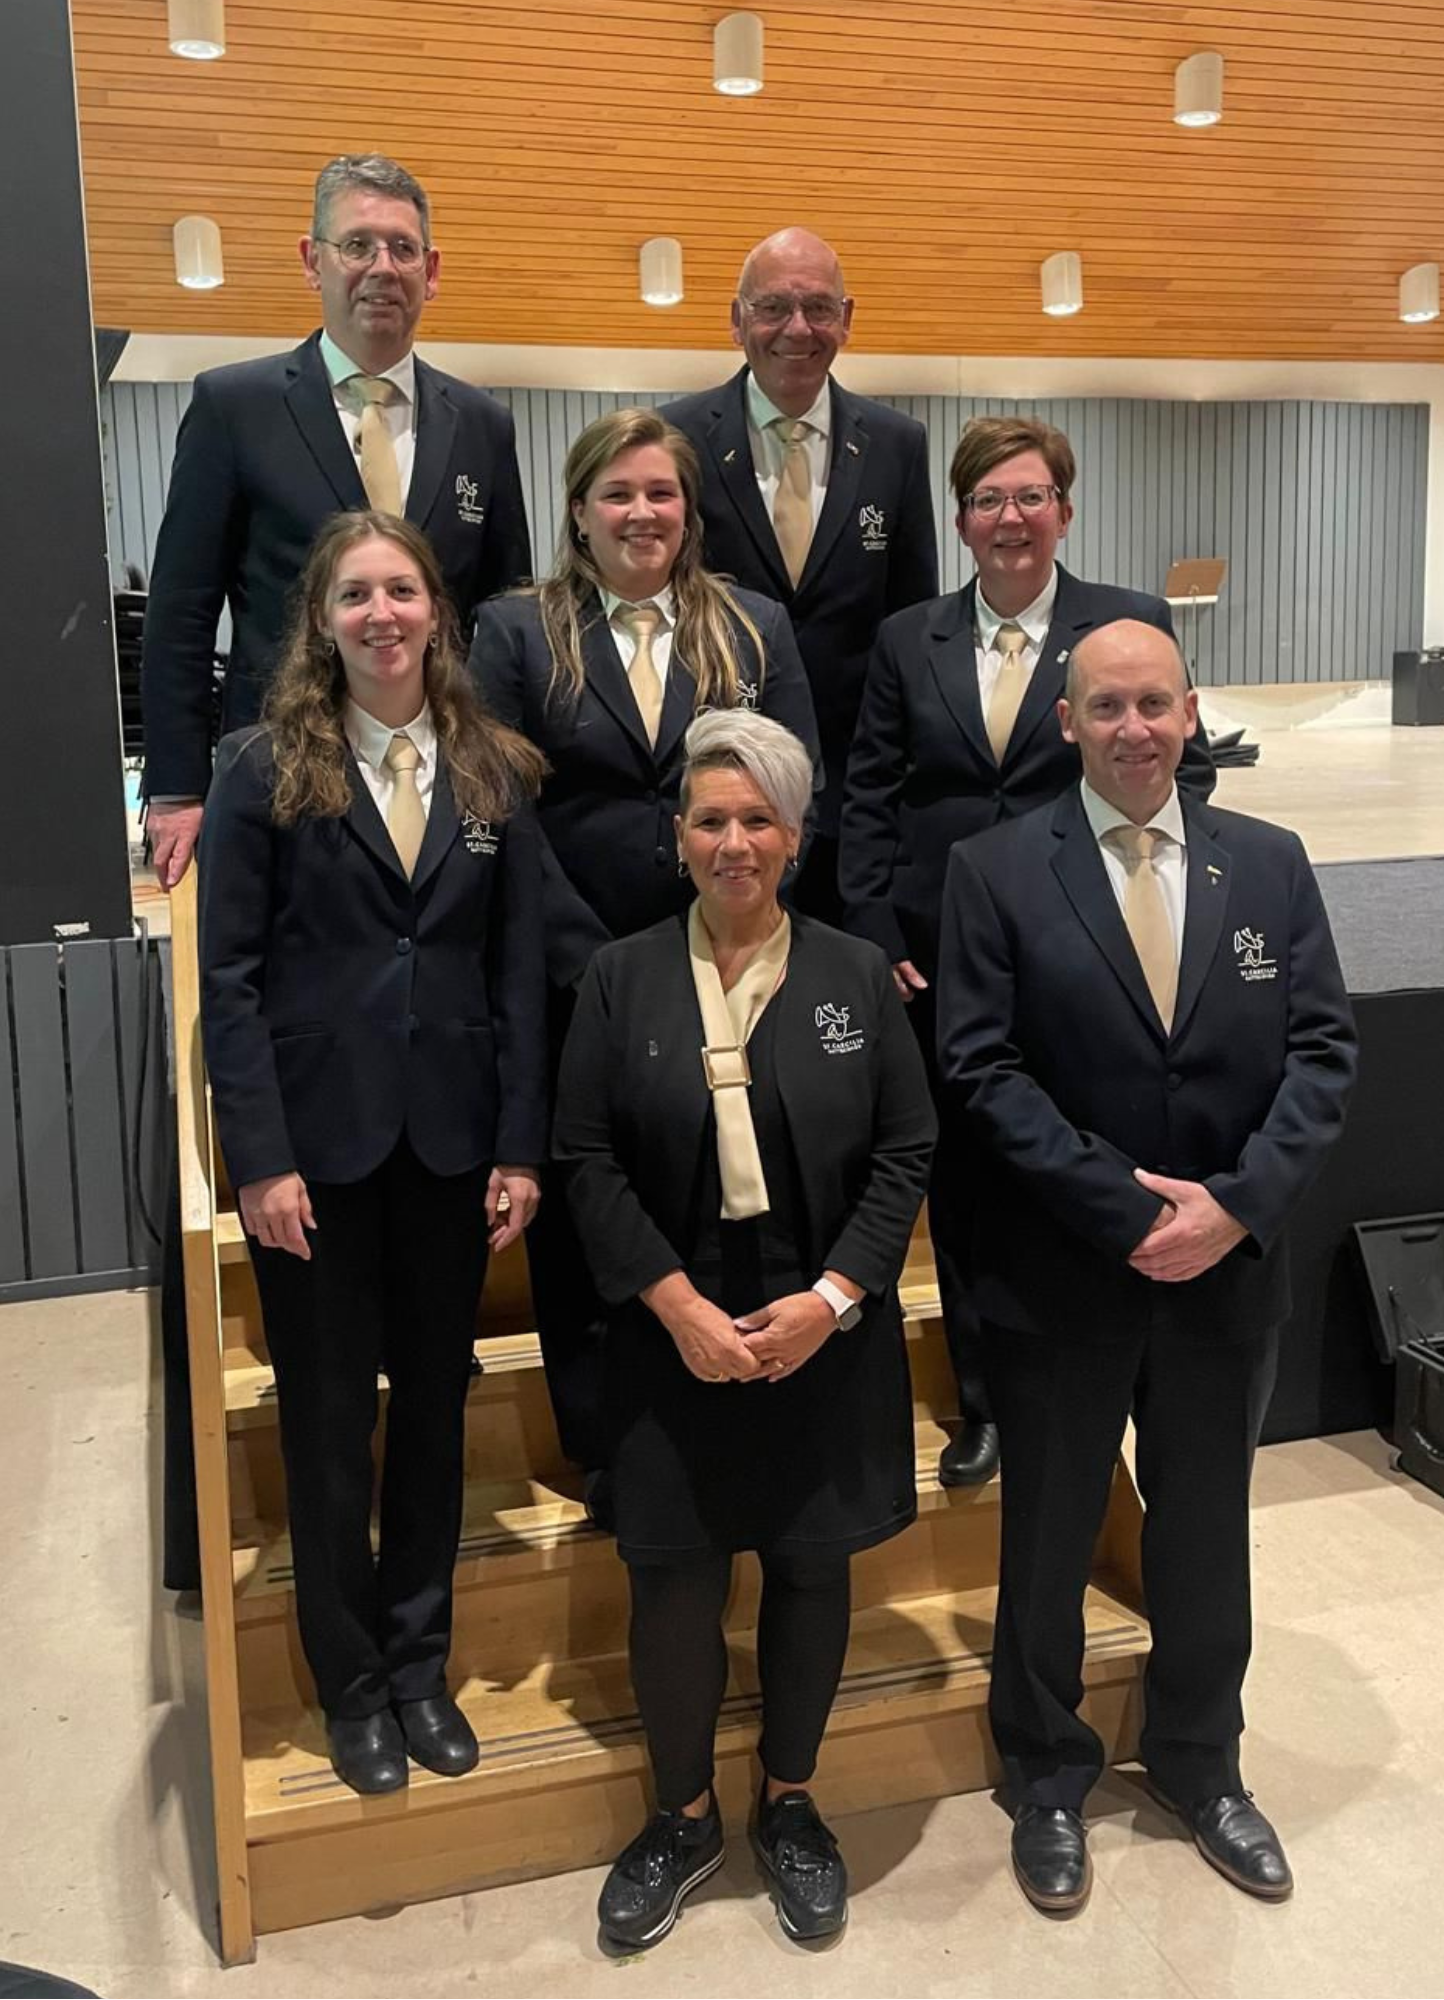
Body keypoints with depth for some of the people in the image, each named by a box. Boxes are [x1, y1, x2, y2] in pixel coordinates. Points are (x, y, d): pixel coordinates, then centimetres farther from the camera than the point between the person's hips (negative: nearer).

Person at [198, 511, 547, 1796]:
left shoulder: (495, 772, 4)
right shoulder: (265, 768, -3)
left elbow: (522, 969, 2)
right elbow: (231, 974, -6)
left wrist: (521, 1147, -2)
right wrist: (259, 1156, -12)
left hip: (450, 1139, 3)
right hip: (318, 1139, -2)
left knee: (436, 1401, 13)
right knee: (329, 1418, 9)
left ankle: (420, 1663, 31)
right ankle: (351, 1683, 27)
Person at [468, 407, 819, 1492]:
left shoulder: (757, 629, 9)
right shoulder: (517, 632, 3)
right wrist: (595, 963, -12)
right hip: (575, 981, -1)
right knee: (581, 1220, 8)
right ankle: (604, 1453, 25)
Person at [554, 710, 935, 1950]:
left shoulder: (857, 976, -1)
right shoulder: (623, 977, -1)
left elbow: (905, 1154, -1)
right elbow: (588, 1158, -3)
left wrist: (831, 1299, -12)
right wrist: (677, 1305, -13)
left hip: (825, 1338, 1)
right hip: (674, 1339, 0)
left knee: (811, 1569, 12)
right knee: (673, 1579, 7)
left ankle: (790, 1806, 35)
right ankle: (683, 1816, 31)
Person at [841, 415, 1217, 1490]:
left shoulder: (1133, 623, 2)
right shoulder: (907, 640, 8)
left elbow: (1188, 772, 2)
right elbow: (869, 798, 7)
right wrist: (879, 936, -1)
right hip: (942, 957, 2)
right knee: (961, 1186, 9)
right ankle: (983, 1403, 26)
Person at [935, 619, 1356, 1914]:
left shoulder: (1270, 864, 2)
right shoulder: (998, 871, -7)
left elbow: (1323, 1051, -1)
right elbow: (983, 1069, -12)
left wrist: (1239, 1203, -15)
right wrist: (1123, 1204, -17)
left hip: (1231, 1265, 3)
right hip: (1061, 1272, -2)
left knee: (1208, 1527, 19)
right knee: (1049, 1533, 14)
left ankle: (1199, 1759, 42)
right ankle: (1048, 1773, 36)